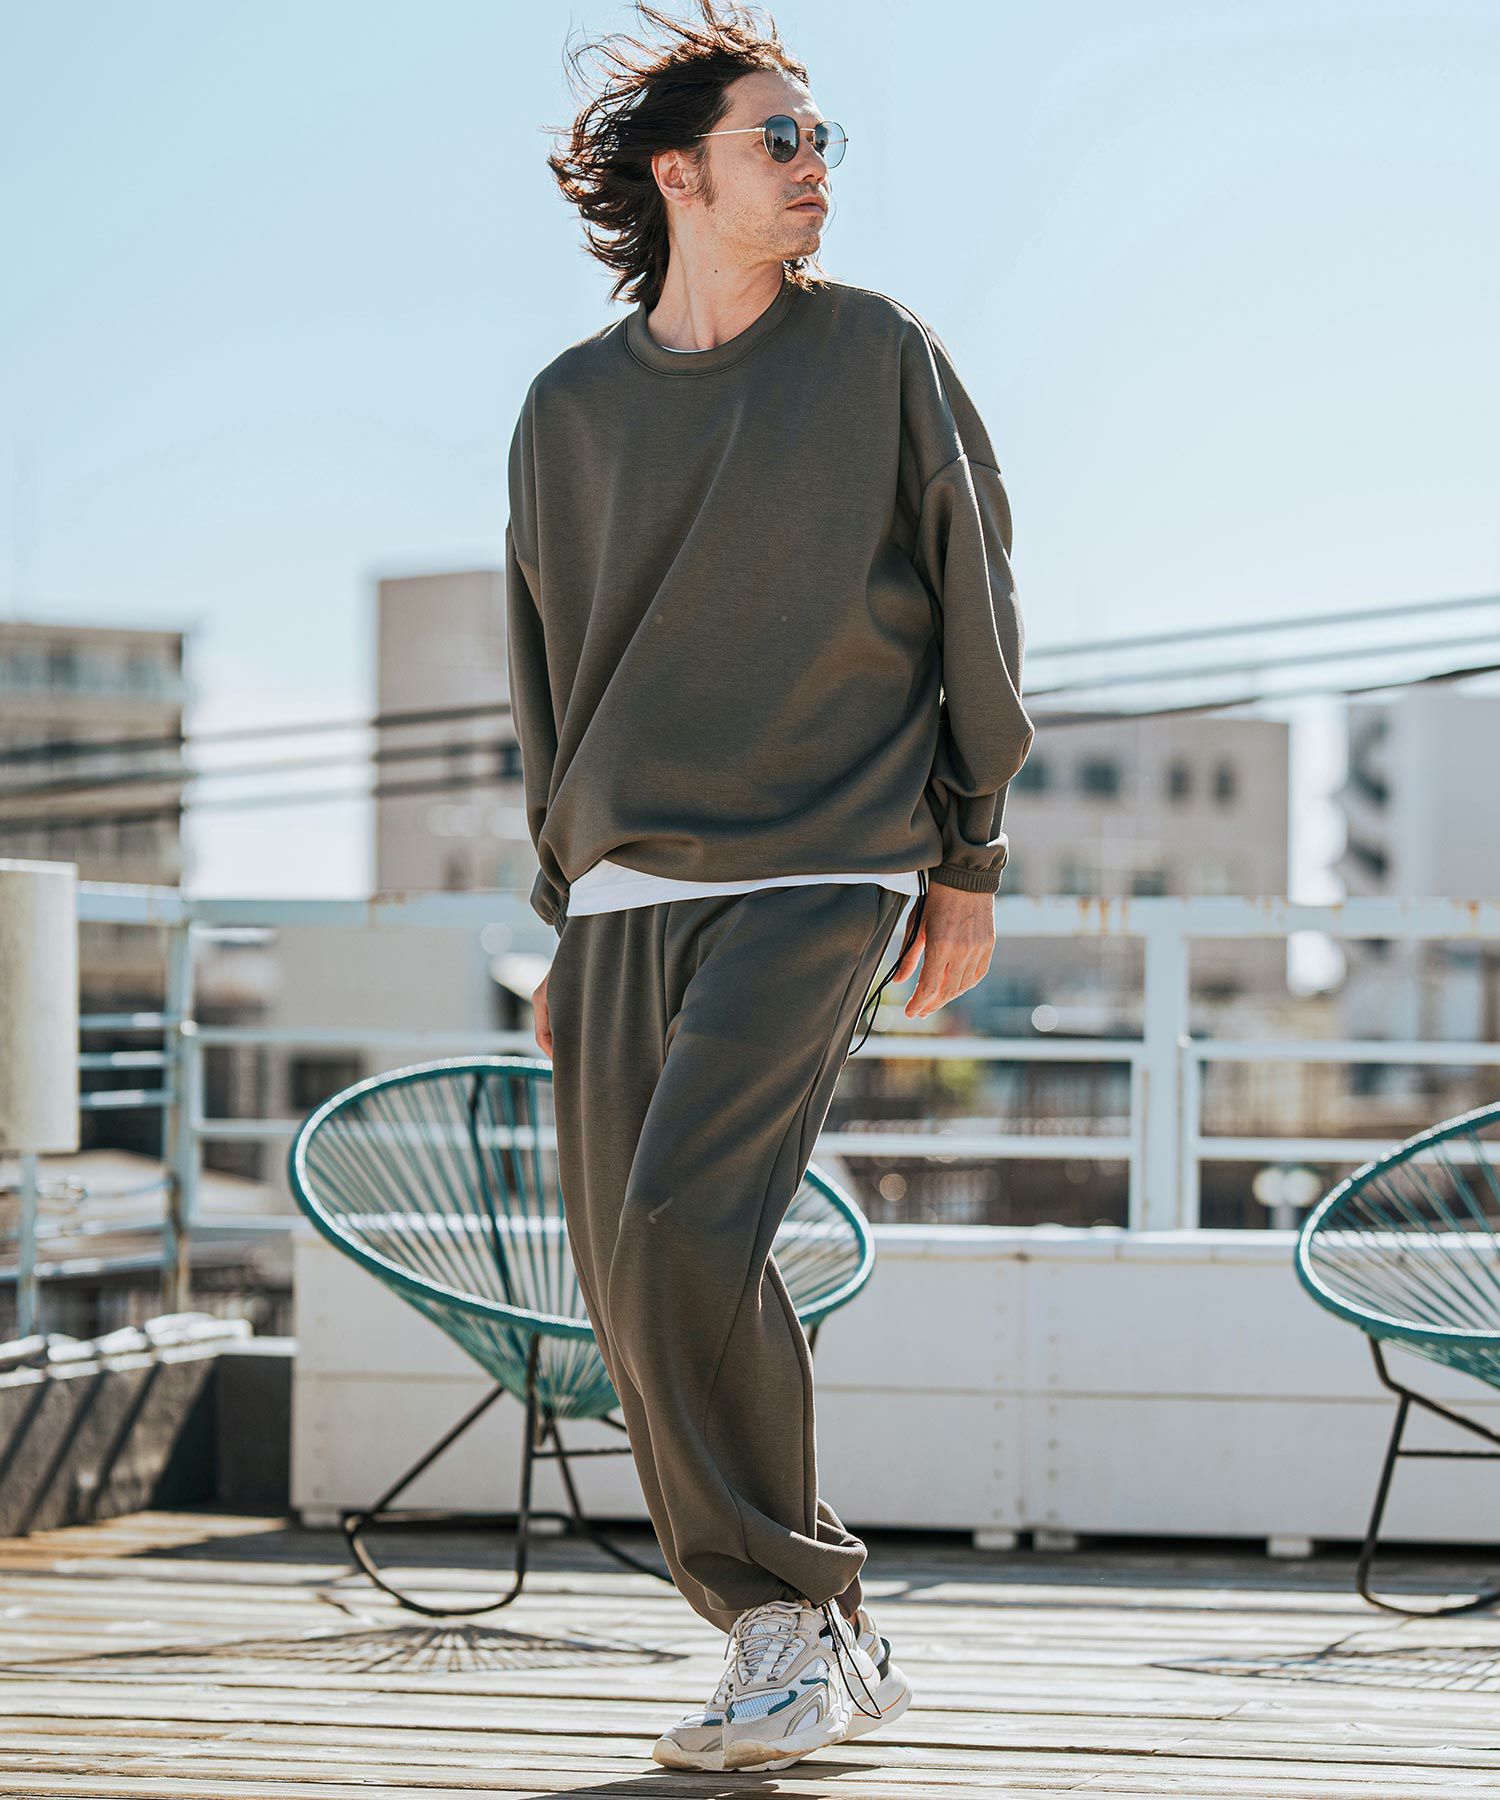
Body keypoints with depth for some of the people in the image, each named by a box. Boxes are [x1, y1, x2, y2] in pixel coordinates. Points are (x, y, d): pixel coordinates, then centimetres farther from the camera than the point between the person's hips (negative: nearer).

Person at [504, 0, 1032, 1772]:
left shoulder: (879, 354, 3)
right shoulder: (570, 408, 10)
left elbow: (971, 603, 7)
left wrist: (968, 862, 4)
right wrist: (564, 921, 16)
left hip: (822, 870, -4)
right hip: (627, 888, 4)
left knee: (682, 1230, -20)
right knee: (634, 1293, 0)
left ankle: (800, 1615, -6)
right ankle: (801, 1648, 13)